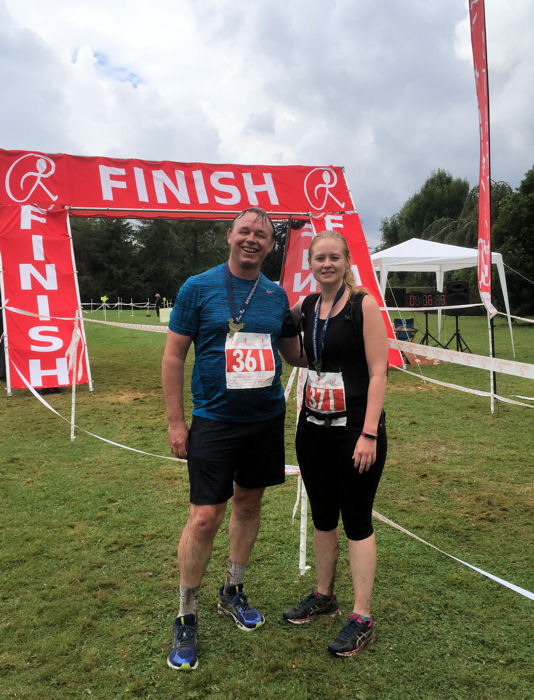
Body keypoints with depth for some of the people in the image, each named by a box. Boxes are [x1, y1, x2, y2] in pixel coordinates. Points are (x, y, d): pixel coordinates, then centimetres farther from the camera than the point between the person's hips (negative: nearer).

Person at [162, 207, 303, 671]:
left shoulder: (277, 295, 6)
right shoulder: (199, 288, -5)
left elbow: (295, 352, 17)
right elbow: (174, 356, -4)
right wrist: (176, 422, -7)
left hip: (266, 418, 5)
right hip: (215, 419, -4)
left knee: (249, 502, 15)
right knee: (205, 517, -5)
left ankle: (233, 593, 37)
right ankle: (186, 619, 16)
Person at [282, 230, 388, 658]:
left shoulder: (364, 305, -9)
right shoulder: (306, 306, 7)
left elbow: (378, 373, -13)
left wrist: (369, 434, -19)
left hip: (355, 430, -6)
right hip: (314, 428, 6)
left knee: (357, 521, 4)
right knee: (322, 517, 18)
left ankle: (362, 619, 18)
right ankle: (324, 596, 37)